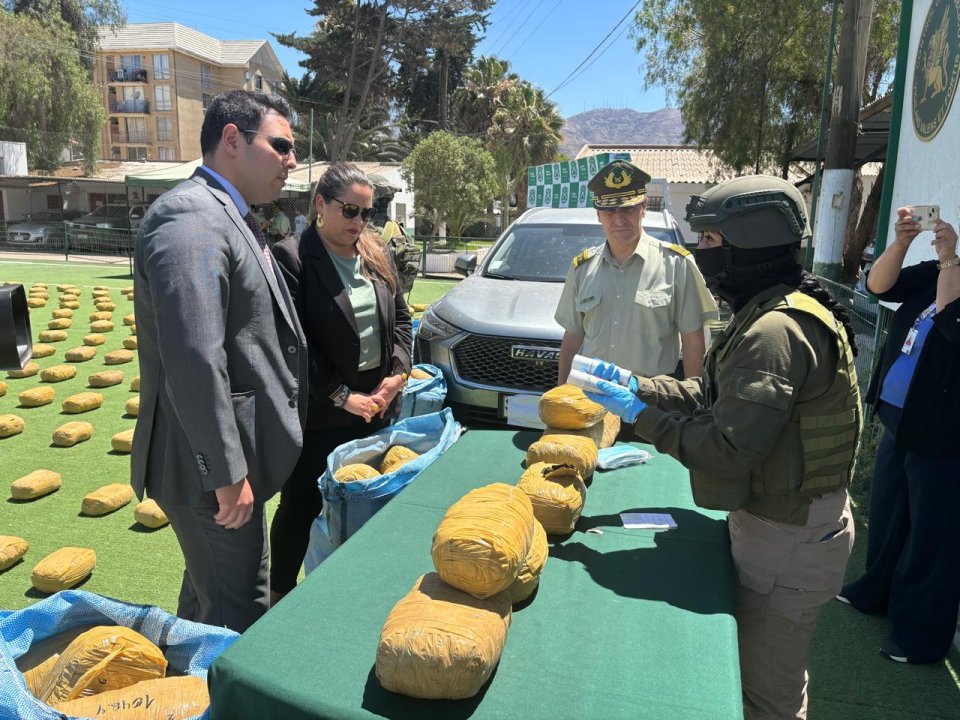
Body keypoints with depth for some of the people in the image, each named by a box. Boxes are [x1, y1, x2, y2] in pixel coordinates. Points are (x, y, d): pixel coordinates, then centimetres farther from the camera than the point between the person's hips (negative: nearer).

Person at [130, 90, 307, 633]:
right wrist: (227, 472, -23)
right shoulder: (191, 219, -20)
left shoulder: (228, 217, 13)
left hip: (232, 453, 10)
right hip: (211, 464, -10)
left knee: (210, 593, 27)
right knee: (238, 615, 4)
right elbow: (194, 361, -28)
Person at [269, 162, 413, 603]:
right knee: (302, 505, 9)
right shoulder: (291, 258, -12)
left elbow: (401, 318, 13)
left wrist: (396, 374, -2)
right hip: (319, 415, -5)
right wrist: (343, 397, -15)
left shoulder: (376, 253, 8)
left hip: (376, 406, 6)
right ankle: (280, 596, 29)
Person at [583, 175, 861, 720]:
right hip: (792, 523, 10)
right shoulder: (792, 311, 8)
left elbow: (726, 451, -29)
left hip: (787, 542, -10)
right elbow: (710, 395, 12)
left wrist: (639, 413, -18)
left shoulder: (776, 332, -27)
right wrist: (634, 384, 5)